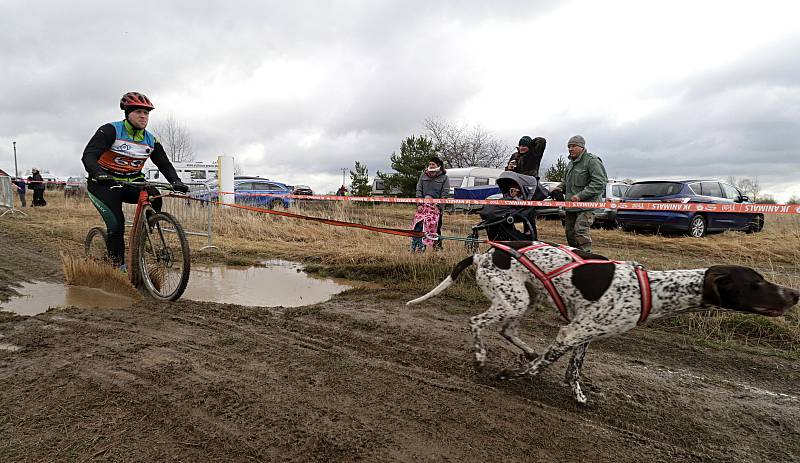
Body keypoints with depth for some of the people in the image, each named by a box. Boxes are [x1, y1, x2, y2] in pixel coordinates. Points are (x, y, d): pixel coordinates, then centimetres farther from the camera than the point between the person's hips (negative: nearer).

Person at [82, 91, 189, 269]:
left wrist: (176, 181, -19)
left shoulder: (151, 140, 1)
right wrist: (99, 174, -44)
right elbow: (88, 155, -24)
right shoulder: (111, 131, -14)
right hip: (105, 184, -4)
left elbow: (164, 164, 0)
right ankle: (118, 265, 2)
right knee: (116, 224, -16)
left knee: (154, 198, -26)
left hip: (132, 182, 4)